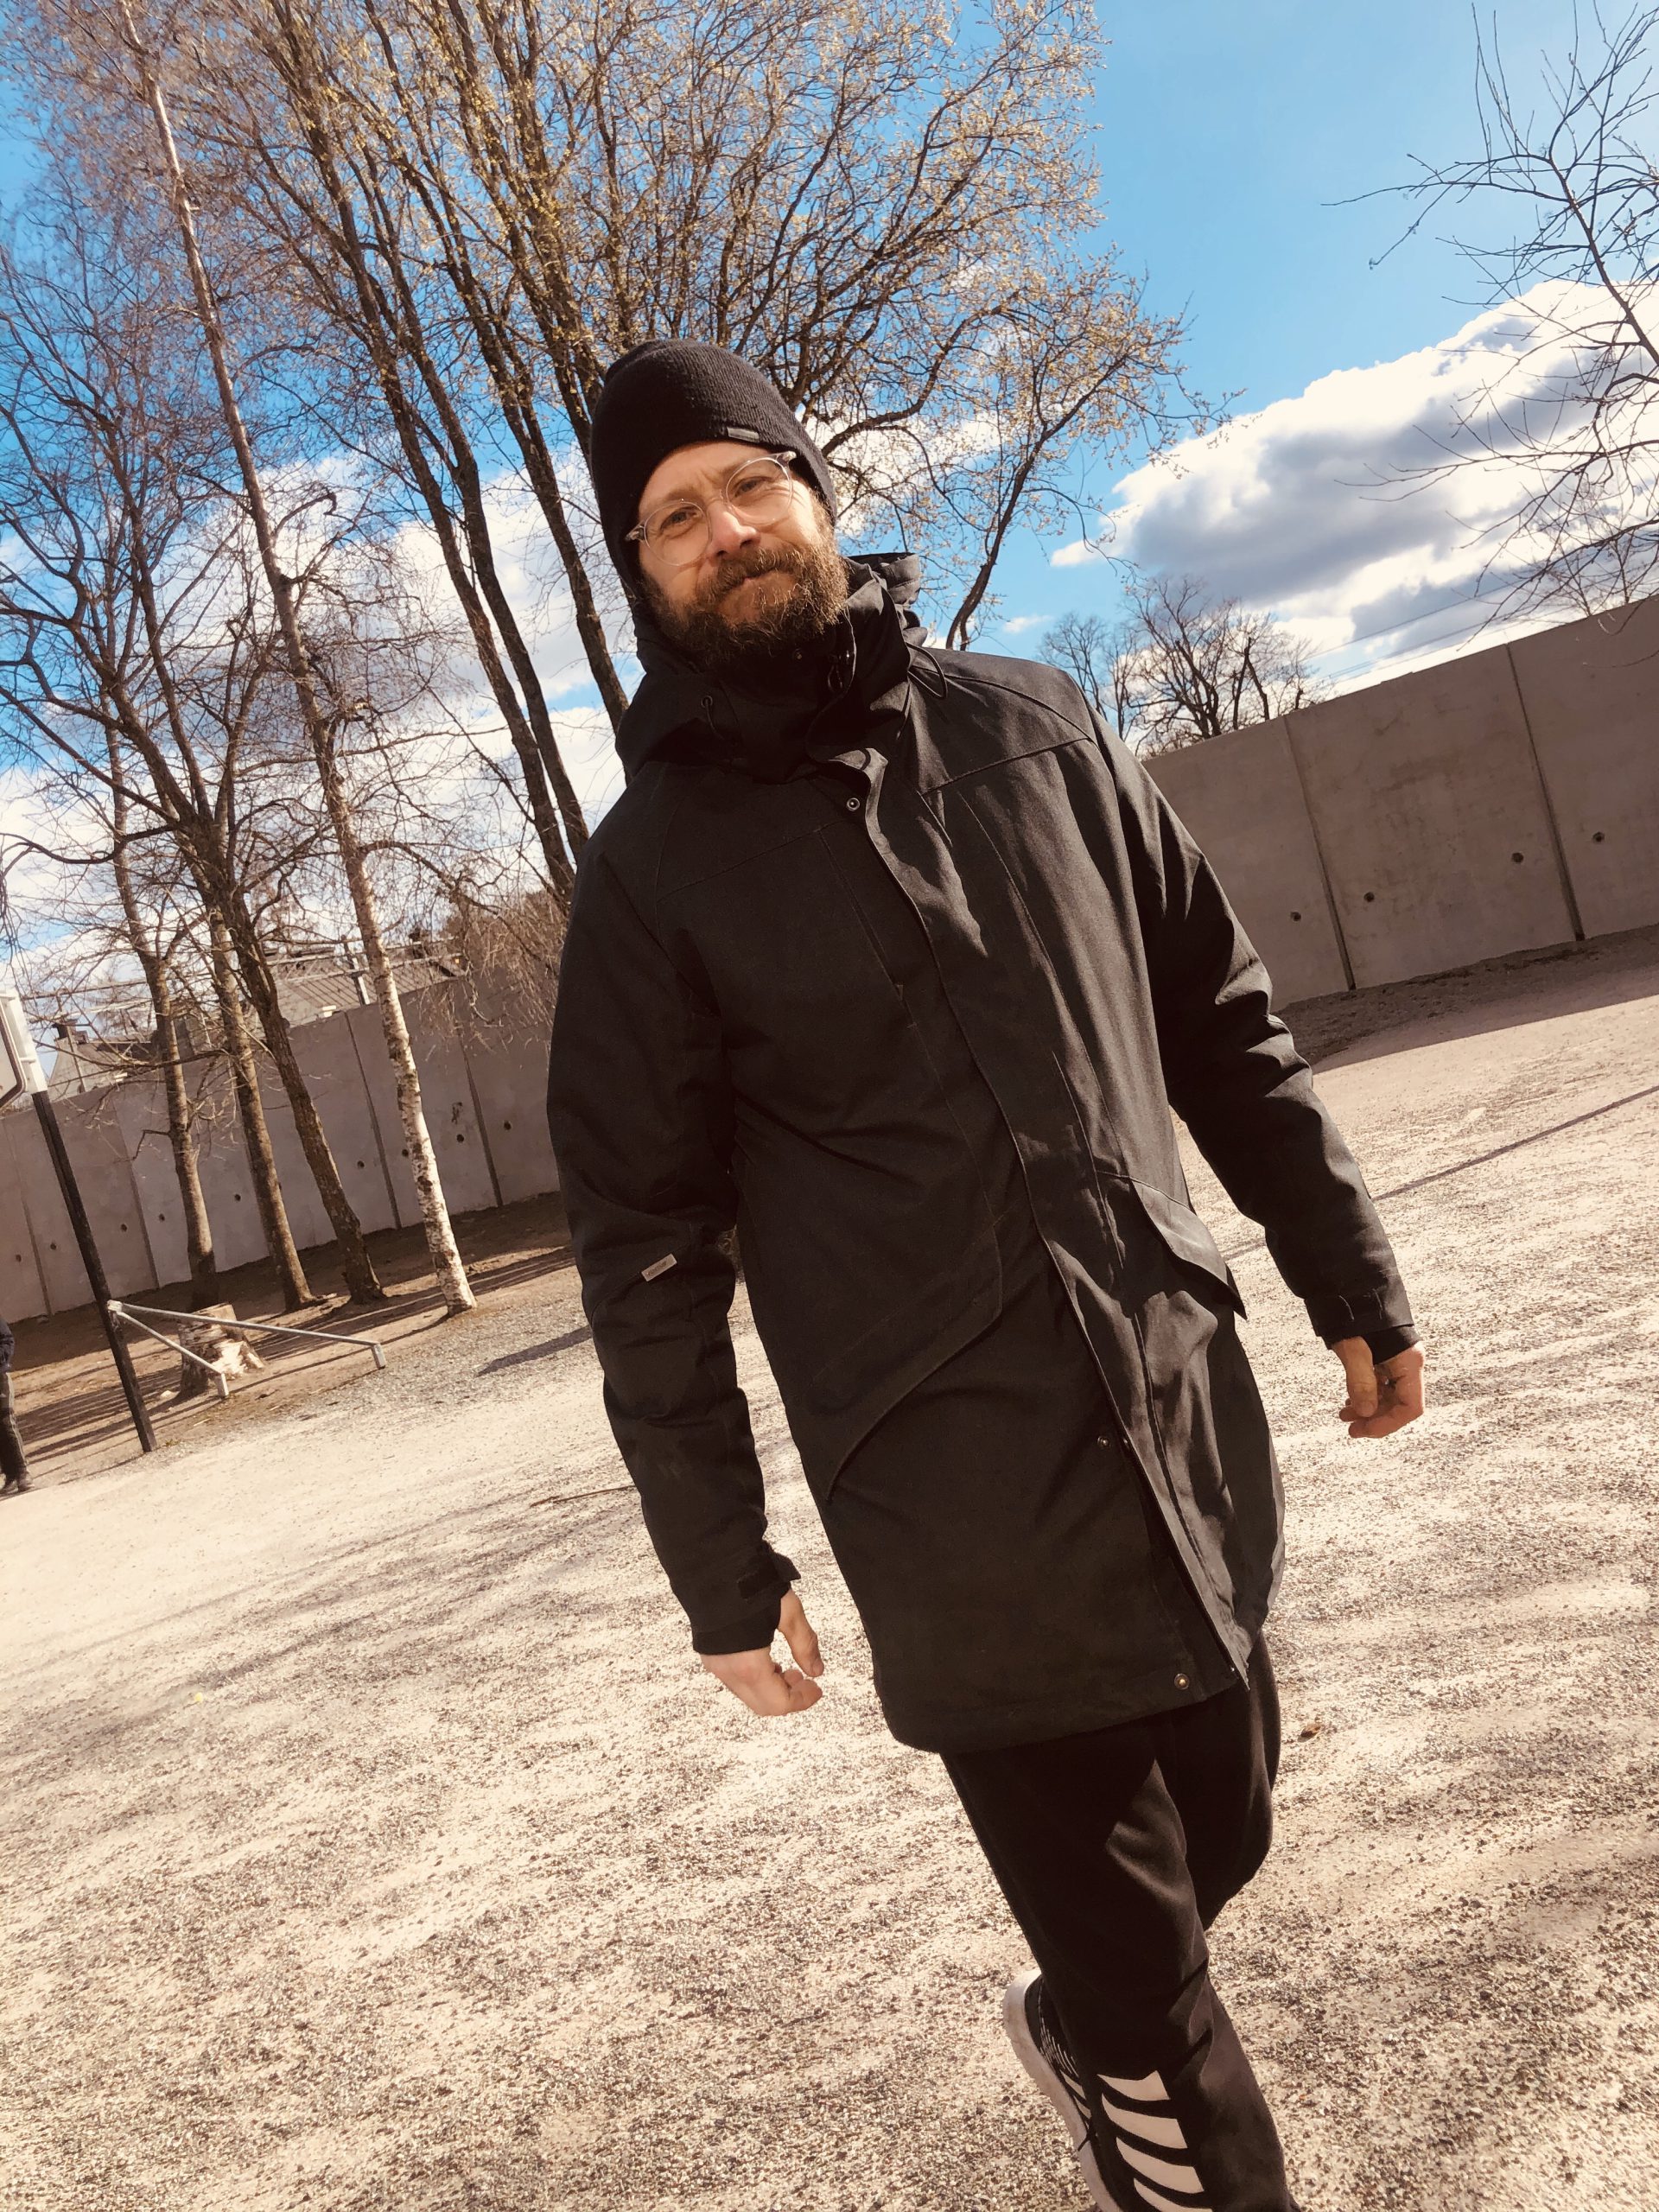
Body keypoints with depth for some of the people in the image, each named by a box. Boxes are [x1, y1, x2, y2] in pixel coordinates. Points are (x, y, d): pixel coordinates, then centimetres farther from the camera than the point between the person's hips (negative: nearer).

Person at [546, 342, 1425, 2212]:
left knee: (1216, 1843, 20)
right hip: (960, 1514, -4)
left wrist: (1347, 1276, 10)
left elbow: (1222, 1023, 12)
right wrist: (721, 1569, -2)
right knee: (1149, 1999, 3)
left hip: (1191, 1435, 5)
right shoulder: (652, 867, -4)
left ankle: (1081, 2032, 49)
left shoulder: (1034, 729, 7)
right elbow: (643, 1245, -3)